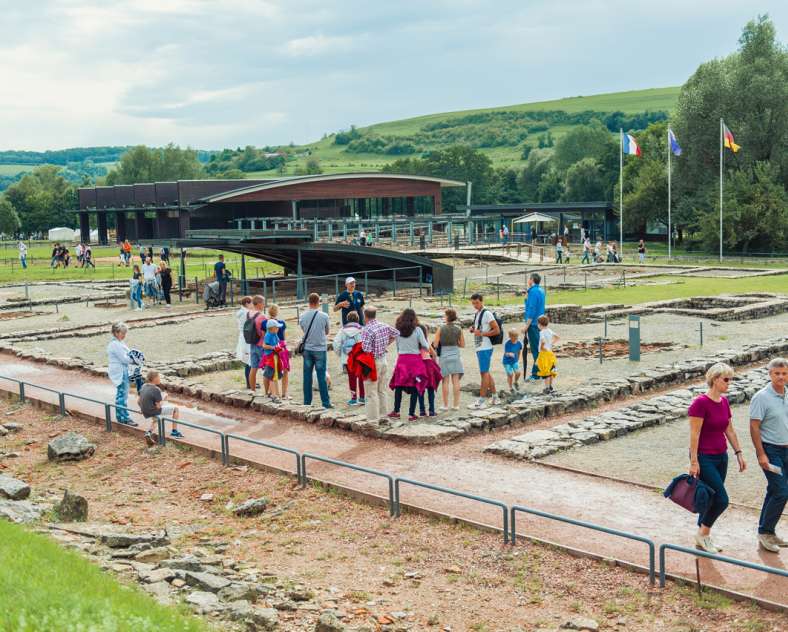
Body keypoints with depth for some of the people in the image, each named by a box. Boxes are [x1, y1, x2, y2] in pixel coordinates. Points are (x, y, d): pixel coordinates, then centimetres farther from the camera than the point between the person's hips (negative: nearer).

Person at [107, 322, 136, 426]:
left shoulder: (118, 343, 14)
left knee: (120, 394, 16)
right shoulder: (115, 344, -18)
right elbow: (124, 359, -20)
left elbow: (126, 354, 17)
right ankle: (125, 418, -3)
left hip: (122, 372, 11)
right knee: (123, 395, -6)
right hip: (120, 373, -11)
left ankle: (120, 416, 24)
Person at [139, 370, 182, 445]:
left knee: (155, 420, 41)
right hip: (154, 411, -8)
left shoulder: (144, 386, 2)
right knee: (176, 409, 9)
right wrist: (163, 398, -3)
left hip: (145, 413, 8)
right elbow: (158, 406, -19)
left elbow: (138, 401, 8)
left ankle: (149, 431, 14)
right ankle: (174, 431, 16)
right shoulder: (156, 390, -21)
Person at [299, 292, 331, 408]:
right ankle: (325, 402, 1)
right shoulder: (323, 316, -9)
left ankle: (307, 402, 13)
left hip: (307, 349, 3)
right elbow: (327, 331, 4)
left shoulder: (303, 316, -2)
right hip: (320, 349, -3)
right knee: (321, 377, 0)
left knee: (307, 376, 9)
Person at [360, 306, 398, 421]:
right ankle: (383, 415, 23)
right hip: (384, 359, 7)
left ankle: (373, 418, 2)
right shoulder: (384, 326, 2)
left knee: (371, 392, 0)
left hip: (373, 361, -7)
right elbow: (396, 334, 20)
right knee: (382, 390, 17)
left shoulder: (366, 330, -21)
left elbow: (366, 350, -25)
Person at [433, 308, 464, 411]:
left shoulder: (441, 329, -9)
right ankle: (455, 405, 8)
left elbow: (435, 344, -9)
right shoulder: (458, 329, -1)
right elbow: (462, 345, 5)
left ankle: (445, 405, 7)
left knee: (445, 381, 4)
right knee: (456, 381, 5)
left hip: (444, 357, -2)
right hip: (455, 356, 2)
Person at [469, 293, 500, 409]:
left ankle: (481, 401, -4)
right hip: (479, 347, 10)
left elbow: (497, 330, -16)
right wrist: (473, 329, 7)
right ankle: (494, 397, 22)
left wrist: (482, 333, -20)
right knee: (486, 373, 14)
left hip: (485, 348, -10)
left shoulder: (487, 313, -12)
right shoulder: (476, 314, 15)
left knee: (484, 373, -6)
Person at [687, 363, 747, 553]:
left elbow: (729, 430, 16)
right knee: (721, 499, -9)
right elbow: (694, 434, -18)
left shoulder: (724, 402, 7)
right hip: (704, 458, -8)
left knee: (712, 498, 12)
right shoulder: (700, 403, -17)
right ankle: (703, 534, 10)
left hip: (721, 457, 8)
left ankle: (703, 538, 23)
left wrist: (738, 453, 13)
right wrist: (693, 462, -19)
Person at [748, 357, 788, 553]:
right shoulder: (762, 397, -15)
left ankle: (767, 532, 24)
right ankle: (765, 532, 2)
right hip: (770, 450, -7)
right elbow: (754, 427, -15)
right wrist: (761, 455, -18)